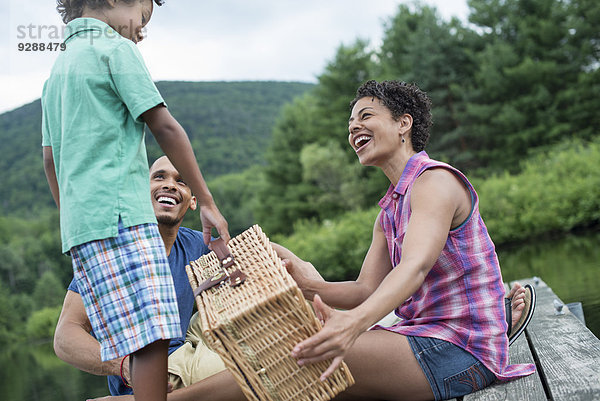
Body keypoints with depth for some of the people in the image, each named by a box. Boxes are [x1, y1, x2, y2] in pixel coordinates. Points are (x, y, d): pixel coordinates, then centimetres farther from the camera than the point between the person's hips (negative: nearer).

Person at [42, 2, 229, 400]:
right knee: (152, 336, -14)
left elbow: (51, 160, 24)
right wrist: (207, 203, -3)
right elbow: (165, 128, -6)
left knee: (141, 344, 5)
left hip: (79, 221, 9)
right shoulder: (116, 49, 1)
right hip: (120, 212, -9)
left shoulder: (58, 68, 24)